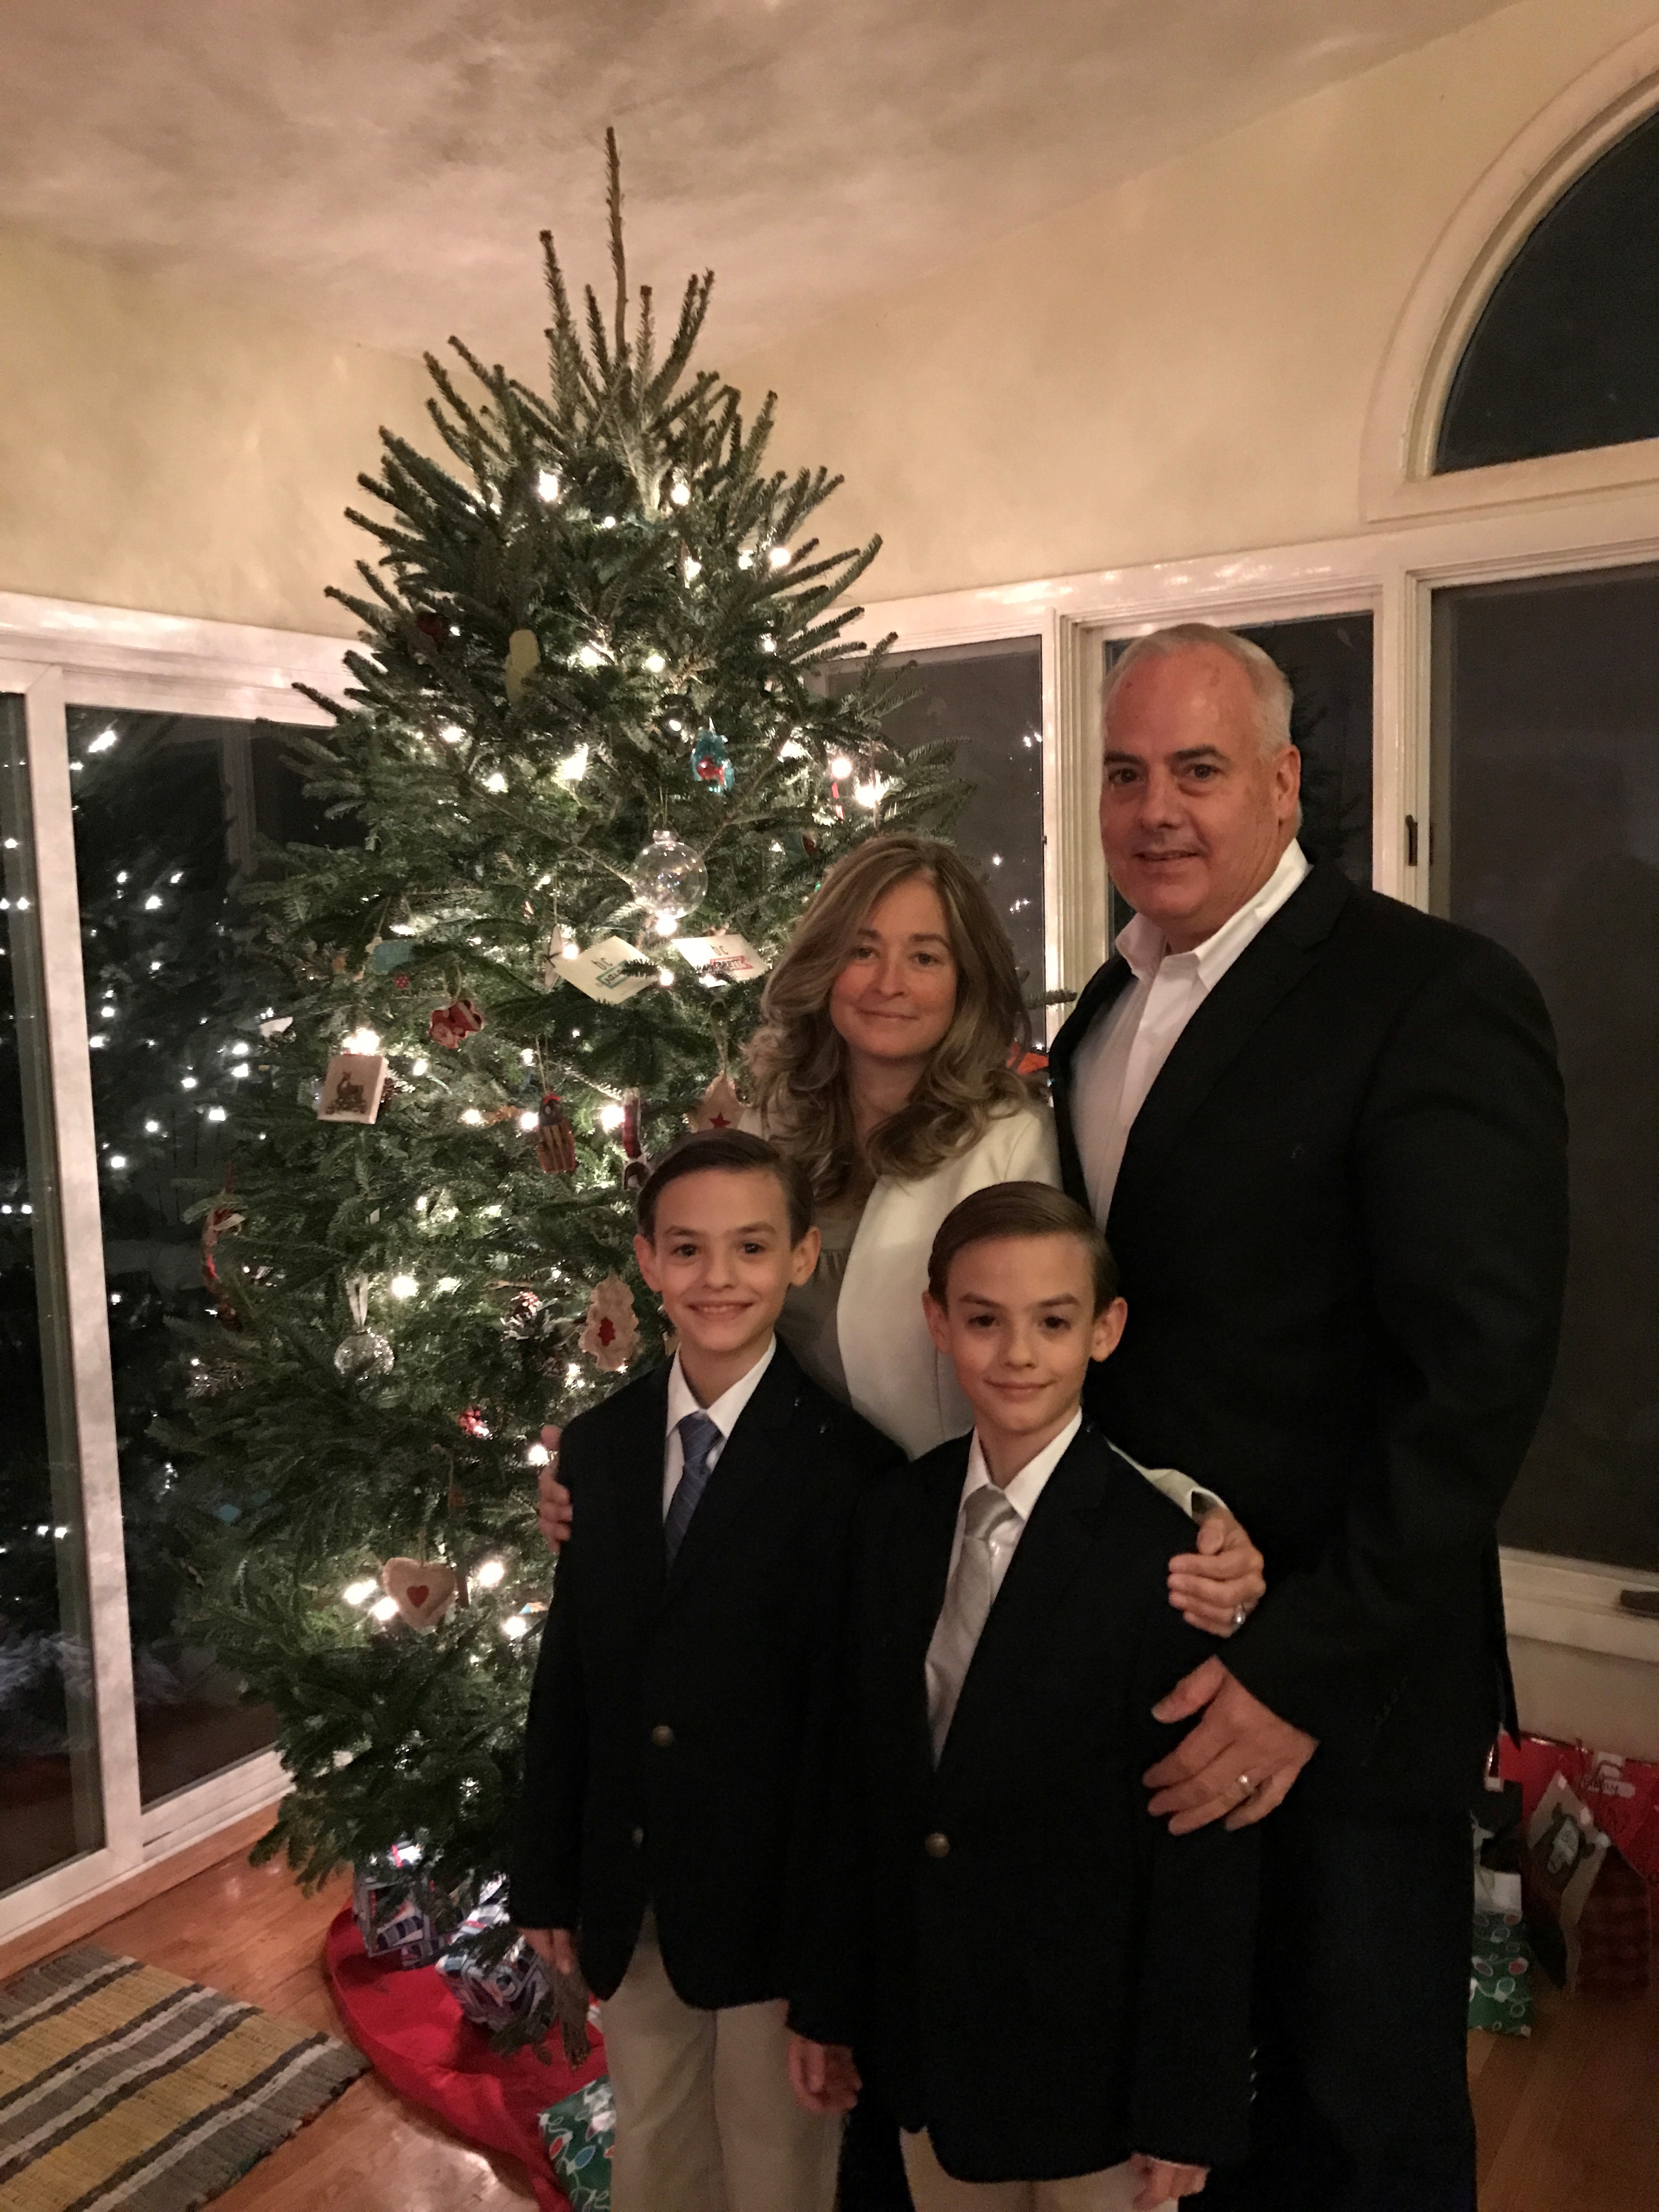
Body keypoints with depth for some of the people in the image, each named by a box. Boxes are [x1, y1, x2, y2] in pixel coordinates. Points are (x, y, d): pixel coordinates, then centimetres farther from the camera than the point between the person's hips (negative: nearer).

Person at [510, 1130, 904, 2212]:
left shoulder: (846, 1465, -18)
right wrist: (549, 1878, 6)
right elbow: (568, 1669, 4)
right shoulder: (600, 1443, -1)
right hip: (628, 1902, 5)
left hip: (771, 1898, -5)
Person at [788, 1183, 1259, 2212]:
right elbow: (852, 1779, 1)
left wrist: (1185, 2106, -11)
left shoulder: (1165, 1548, -21)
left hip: (1095, 2045, -4)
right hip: (924, 2034, 4)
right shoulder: (892, 1518, -5)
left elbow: (1206, 1854, -16)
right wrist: (826, 2002, 6)